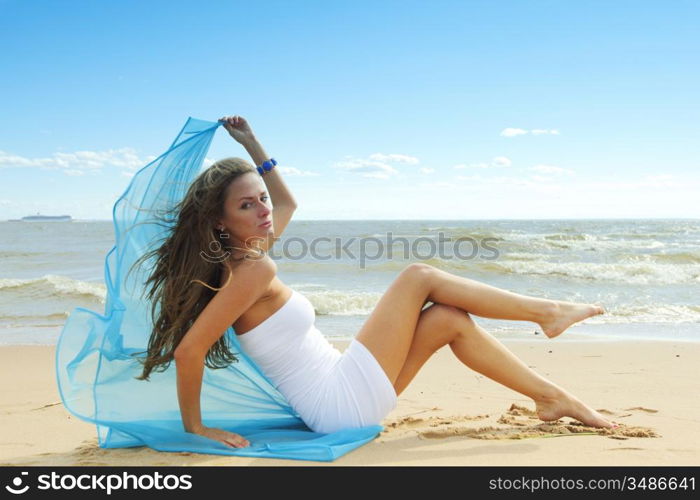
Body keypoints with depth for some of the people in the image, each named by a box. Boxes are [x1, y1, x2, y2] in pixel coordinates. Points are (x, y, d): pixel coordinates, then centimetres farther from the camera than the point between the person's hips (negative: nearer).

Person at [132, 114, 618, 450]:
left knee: (449, 320, 9)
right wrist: (195, 426, -18)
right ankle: (546, 311, 7)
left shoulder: (240, 257, 8)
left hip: (341, 402, 10)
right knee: (419, 275, -6)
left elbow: (288, 201, 24)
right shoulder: (254, 269, -20)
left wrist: (252, 145, 20)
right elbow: (189, 349, -25)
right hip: (347, 401, -10)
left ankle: (551, 397, 16)